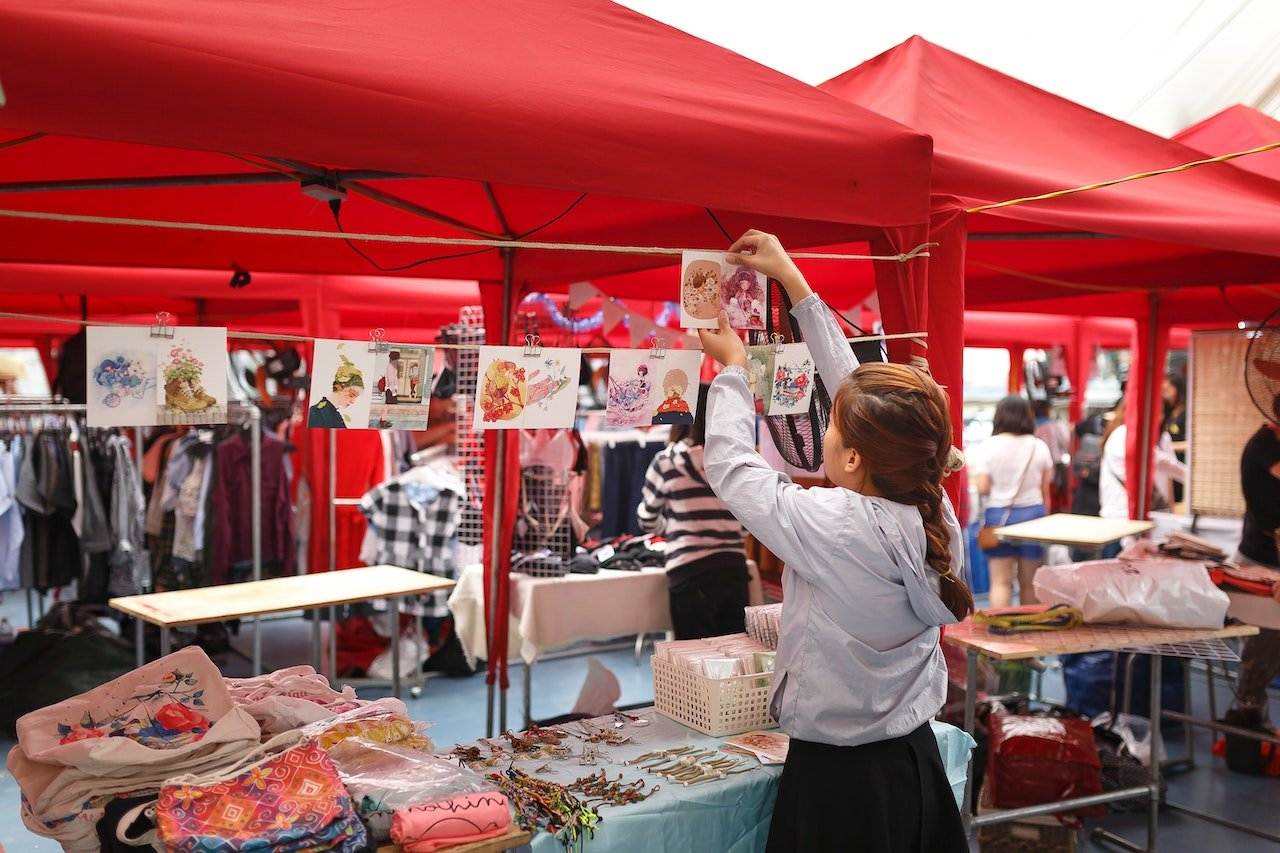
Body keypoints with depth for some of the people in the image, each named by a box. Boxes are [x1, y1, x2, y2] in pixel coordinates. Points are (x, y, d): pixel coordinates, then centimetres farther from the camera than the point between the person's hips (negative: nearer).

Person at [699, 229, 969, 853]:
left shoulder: (837, 527, -27)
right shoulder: (935, 511, -9)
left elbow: (730, 465, -11)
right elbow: (851, 381, 0)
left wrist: (733, 367, 4)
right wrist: (792, 280, 8)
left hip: (839, 781, -6)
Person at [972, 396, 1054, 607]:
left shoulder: (990, 446, -7)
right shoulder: (1039, 447, 0)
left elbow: (982, 488, -9)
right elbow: (1045, 491, 4)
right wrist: (1042, 515, 16)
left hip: (999, 515, -2)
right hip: (1033, 513, 2)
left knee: (1001, 582, 1)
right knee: (1030, 583, 12)